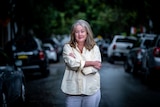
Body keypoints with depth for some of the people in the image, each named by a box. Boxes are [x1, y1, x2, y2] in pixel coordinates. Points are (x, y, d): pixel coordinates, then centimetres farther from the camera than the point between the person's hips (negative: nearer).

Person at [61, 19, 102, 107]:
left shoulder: (94, 48, 3)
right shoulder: (67, 47, 1)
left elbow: (95, 69, -7)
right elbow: (72, 64, -15)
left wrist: (78, 63, -11)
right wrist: (91, 63, -10)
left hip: (91, 90, 1)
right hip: (72, 90, -1)